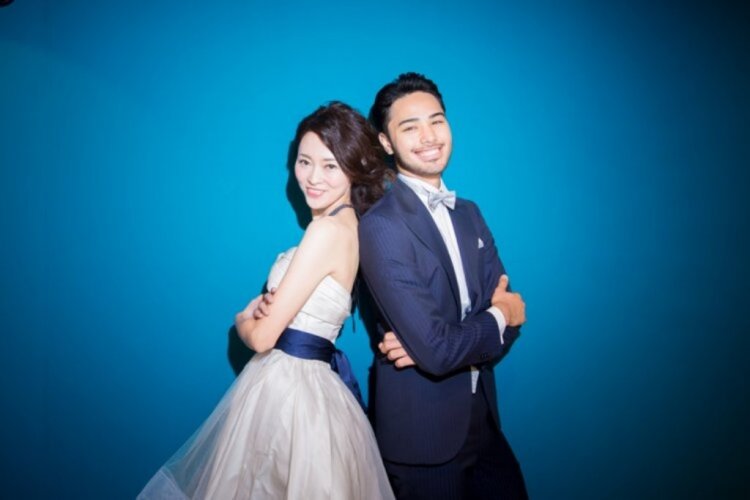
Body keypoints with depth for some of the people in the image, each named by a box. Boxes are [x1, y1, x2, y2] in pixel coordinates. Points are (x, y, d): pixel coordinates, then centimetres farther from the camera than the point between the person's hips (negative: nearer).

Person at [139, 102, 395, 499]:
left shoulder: (329, 230, -22)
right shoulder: (343, 224, 5)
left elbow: (262, 336, -19)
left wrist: (242, 320, 3)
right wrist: (262, 306, -7)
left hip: (287, 389, -9)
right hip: (294, 384, 9)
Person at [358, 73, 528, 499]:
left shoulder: (468, 213, 4)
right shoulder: (381, 226, -20)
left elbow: (507, 307, -2)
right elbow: (437, 351, -24)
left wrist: (440, 340, -18)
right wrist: (497, 317, -7)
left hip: (482, 417, 6)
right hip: (423, 431, -6)